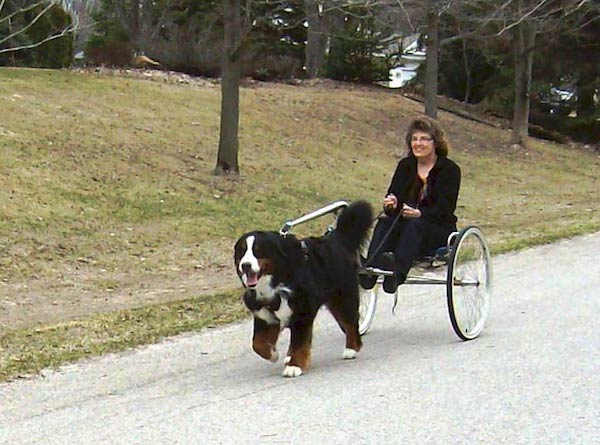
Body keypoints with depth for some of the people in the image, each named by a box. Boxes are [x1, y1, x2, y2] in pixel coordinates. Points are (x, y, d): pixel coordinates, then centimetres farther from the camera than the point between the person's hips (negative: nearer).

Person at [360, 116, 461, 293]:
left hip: (439, 230, -4)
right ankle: (370, 268, -52)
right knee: (385, 222, -27)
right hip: (405, 224, 4)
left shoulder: (449, 169, -3)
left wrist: (419, 213, -32)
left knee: (414, 225, -37)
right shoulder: (405, 165, 12)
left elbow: (445, 208, -13)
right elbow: (393, 196, 3)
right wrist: (390, 205, -23)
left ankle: (397, 272, -61)